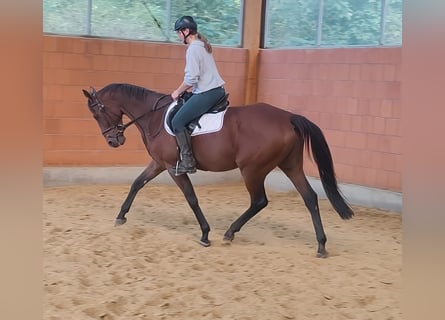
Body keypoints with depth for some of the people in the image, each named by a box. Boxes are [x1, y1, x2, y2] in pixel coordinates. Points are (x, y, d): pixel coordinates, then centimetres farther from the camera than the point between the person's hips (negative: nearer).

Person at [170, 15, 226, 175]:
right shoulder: (202, 45, 16)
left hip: (206, 93, -11)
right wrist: (185, 90, 20)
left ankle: (187, 161, -14)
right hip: (217, 89, 11)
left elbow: (191, 78, -18)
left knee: (177, 121, -13)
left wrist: (178, 92, -3)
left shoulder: (193, 49, -14)